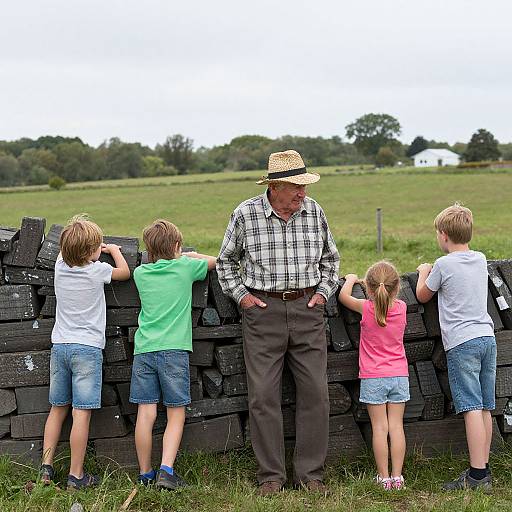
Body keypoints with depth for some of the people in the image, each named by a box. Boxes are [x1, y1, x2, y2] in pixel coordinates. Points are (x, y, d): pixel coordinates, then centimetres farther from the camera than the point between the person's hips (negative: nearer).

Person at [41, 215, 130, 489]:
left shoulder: (61, 266, 3)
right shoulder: (97, 270, -10)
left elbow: (65, 252, 29)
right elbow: (124, 272, 10)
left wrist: (93, 249, 33)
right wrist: (113, 250, 25)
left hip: (59, 346, 6)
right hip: (87, 347, -6)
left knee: (58, 409, 15)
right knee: (82, 413, -4)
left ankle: (46, 467, 15)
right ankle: (76, 476, -3)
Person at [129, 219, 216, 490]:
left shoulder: (140, 273, 11)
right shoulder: (186, 267, 4)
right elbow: (214, 261, 22)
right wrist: (189, 255, 36)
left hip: (144, 349, 3)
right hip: (174, 349, -3)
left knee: (146, 414, 3)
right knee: (176, 415, 3)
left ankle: (145, 474, 12)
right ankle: (166, 470, -9)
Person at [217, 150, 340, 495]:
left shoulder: (314, 211, 4)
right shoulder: (245, 214, -3)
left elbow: (330, 258, 20)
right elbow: (226, 261, 12)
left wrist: (324, 291, 8)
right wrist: (241, 295, 2)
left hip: (307, 308, 2)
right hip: (263, 309, -2)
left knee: (315, 392, 0)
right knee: (264, 395, -2)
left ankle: (311, 473, 11)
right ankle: (271, 476, 9)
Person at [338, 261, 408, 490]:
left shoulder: (366, 308, -12)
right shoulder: (401, 308, -3)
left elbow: (343, 296, 5)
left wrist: (351, 280, 21)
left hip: (373, 378, -3)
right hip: (399, 375, 3)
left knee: (379, 427, 0)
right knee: (396, 426, 5)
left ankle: (384, 477, 2)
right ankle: (397, 477, 6)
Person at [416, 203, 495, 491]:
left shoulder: (444, 265, -5)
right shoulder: (481, 260, 12)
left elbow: (423, 296, 10)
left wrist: (424, 273, 27)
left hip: (461, 343, -6)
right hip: (487, 338, 6)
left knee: (472, 409, -10)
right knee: (485, 409, 9)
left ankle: (477, 476, -12)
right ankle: (484, 470, 14)